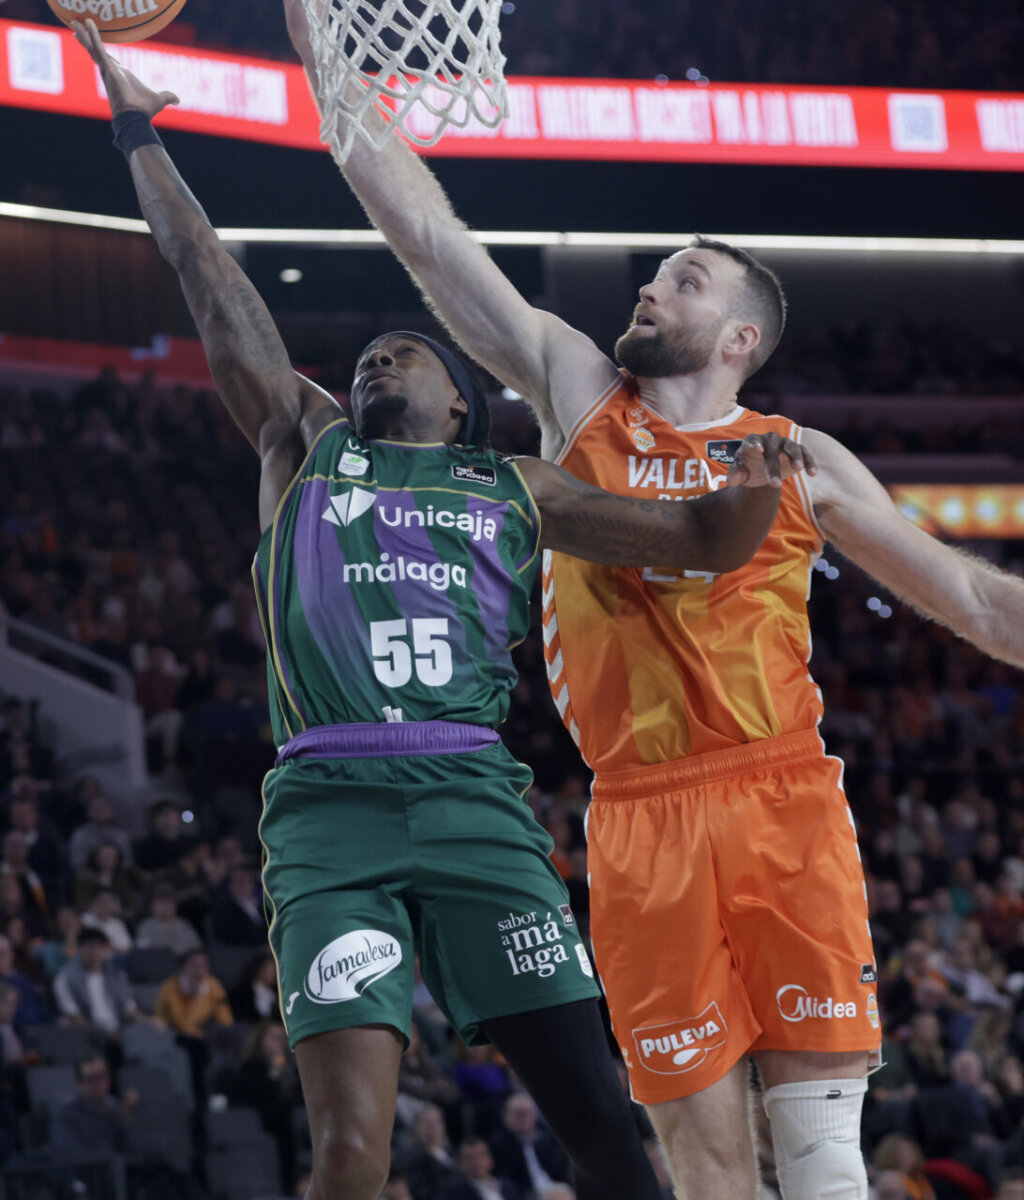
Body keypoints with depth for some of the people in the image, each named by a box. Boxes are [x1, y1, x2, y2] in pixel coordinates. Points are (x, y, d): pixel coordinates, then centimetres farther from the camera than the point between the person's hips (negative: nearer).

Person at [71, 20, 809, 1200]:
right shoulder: (304, 445, 22)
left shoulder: (512, 486, 23)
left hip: (474, 800, 1)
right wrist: (139, 136, 23)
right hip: (329, 803, -1)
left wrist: (755, 489, -2)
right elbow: (215, 292, 23)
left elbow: (702, 539, 21)